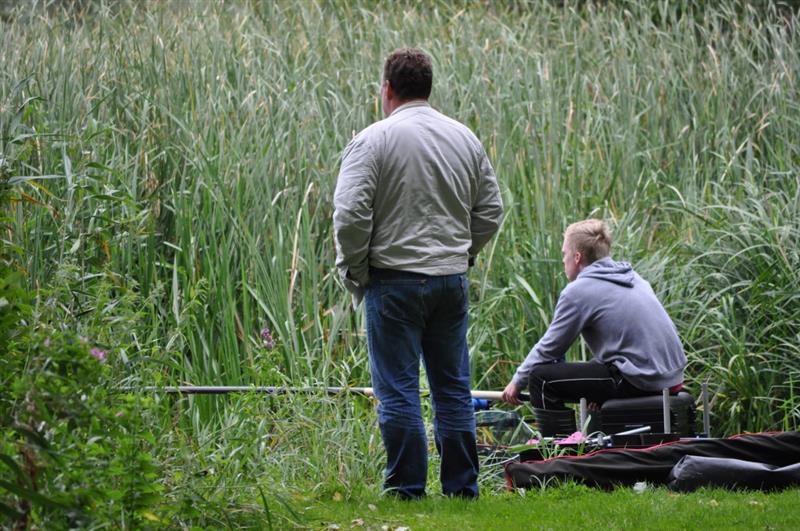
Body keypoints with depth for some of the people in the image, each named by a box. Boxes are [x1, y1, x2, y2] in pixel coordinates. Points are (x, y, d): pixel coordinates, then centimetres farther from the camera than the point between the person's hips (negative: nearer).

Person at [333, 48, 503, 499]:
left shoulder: (374, 140, -8)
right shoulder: (465, 139, 9)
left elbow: (350, 215, -14)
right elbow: (491, 210, 12)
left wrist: (354, 272, -2)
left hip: (395, 280, -5)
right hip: (452, 281, 5)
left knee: (398, 390, -1)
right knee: (453, 387, 11)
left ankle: (407, 487, -1)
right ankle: (462, 486, 13)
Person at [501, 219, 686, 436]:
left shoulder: (578, 291, -7)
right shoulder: (631, 277, 17)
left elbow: (549, 348, 0)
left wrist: (517, 381, 15)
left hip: (639, 381, -9)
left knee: (542, 379, -4)